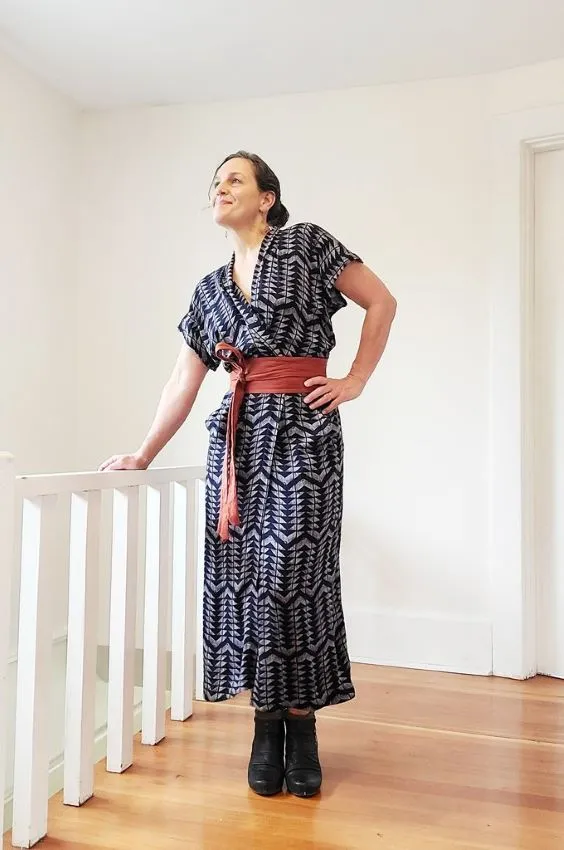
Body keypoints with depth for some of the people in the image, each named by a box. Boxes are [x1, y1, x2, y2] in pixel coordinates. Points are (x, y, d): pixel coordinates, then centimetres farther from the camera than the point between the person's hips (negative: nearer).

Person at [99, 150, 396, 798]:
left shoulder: (306, 245, 5)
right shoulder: (210, 289, 17)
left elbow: (381, 302, 5)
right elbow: (183, 382, 14)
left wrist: (354, 382, 0)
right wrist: (143, 455, 10)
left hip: (304, 427, -4)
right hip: (238, 432, 5)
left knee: (296, 565, -4)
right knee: (244, 567, 2)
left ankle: (301, 724, 13)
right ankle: (266, 724, 17)